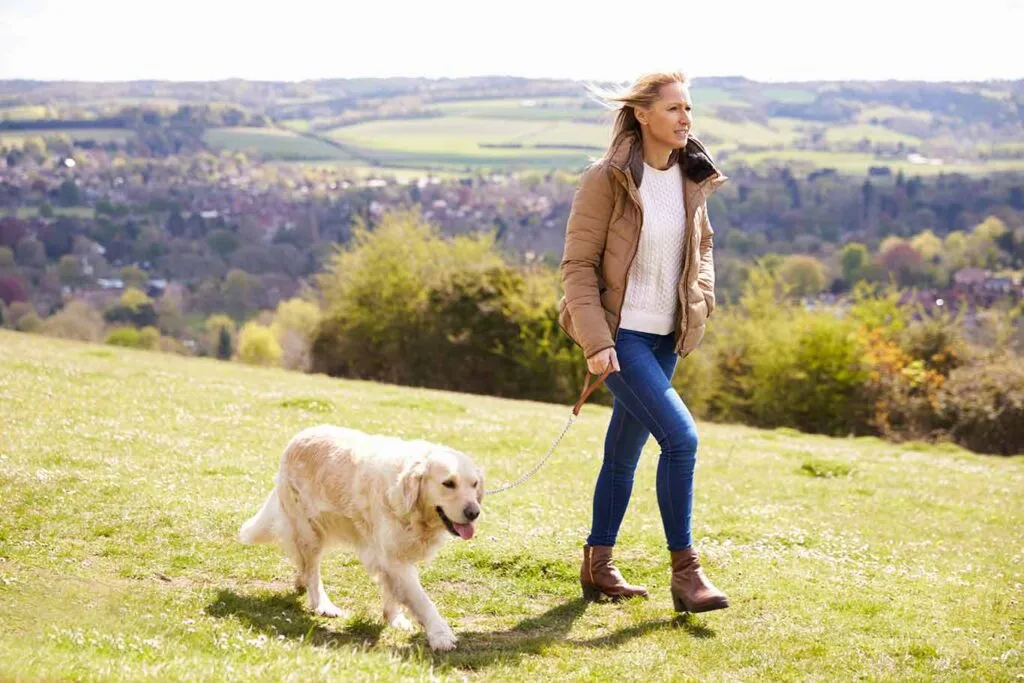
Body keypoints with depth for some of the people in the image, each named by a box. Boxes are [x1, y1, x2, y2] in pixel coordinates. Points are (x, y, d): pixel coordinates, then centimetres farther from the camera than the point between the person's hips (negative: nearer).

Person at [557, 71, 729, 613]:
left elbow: (701, 245, 22)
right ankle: (684, 572, -9)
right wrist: (595, 340, -19)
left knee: (625, 449, 14)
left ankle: (597, 566, 26)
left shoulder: (692, 178, 6)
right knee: (680, 436, -17)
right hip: (620, 333, -7)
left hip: (665, 335, 7)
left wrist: (701, 299, 6)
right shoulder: (607, 179, -13)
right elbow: (578, 263, -12)